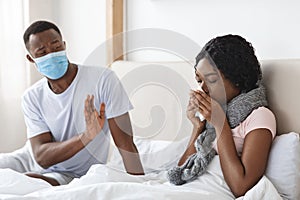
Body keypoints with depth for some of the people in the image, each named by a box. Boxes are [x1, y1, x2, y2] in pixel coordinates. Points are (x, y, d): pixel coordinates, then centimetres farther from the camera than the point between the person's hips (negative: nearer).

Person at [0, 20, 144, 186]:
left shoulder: (104, 79, -12)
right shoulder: (32, 98, -1)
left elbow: (125, 143, -14)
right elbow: (42, 157, -13)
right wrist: (86, 136, -30)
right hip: (50, 174, 3)